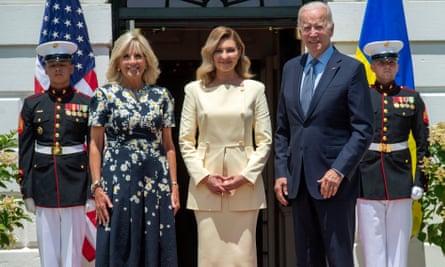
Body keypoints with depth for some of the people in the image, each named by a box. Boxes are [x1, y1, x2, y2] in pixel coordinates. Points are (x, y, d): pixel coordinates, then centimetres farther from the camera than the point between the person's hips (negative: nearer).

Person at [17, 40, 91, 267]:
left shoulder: (85, 103, 2)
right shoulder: (32, 104, 6)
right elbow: (25, 149, 6)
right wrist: (26, 191, 2)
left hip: (75, 180, -1)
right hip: (43, 181, 2)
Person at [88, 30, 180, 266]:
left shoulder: (161, 95, 8)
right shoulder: (104, 95, 1)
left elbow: (168, 145, 10)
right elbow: (95, 145, 1)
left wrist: (174, 185, 4)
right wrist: (97, 187, -7)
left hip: (157, 182, 2)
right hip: (118, 180, -2)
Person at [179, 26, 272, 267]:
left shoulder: (254, 89, 5)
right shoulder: (195, 90, 6)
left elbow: (265, 141, 5)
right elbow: (185, 141, 6)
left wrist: (245, 176, -7)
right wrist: (204, 176, -6)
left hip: (245, 185, 0)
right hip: (205, 185, 1)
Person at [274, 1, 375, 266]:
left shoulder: (351, 68, -3)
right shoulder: (291, 68, 13)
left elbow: (363, 129, -7)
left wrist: (339, 170, -16)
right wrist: (281, 172, 7)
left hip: (334, 179, -5)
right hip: (298, 180, 5)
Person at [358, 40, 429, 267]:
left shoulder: (412, 98, 7)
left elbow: (423, 144, 6)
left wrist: (420, 180, -1)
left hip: (400, 179, 1)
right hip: (367, 179, -1)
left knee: (399, 242, 4)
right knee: (372, 246, 2)